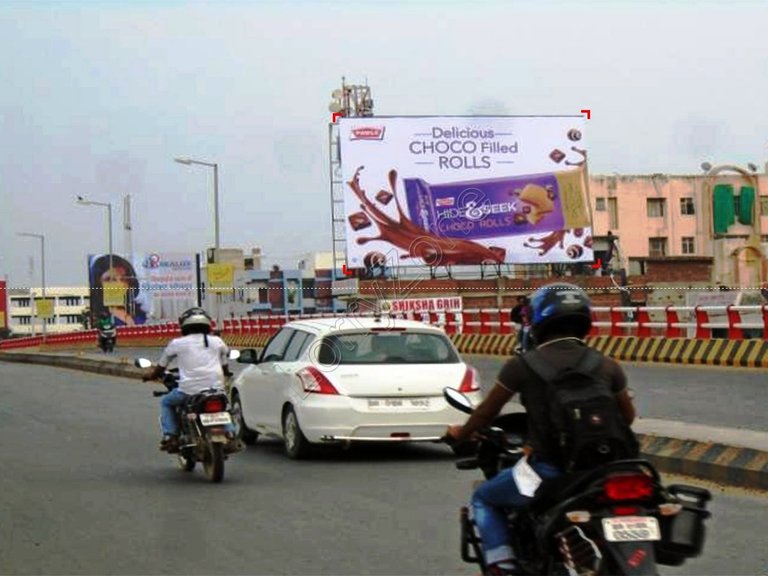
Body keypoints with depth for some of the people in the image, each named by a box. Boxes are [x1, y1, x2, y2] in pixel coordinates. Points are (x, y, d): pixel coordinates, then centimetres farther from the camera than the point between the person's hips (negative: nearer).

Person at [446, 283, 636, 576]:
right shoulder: (606, 366, 2)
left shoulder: (523, 365, -7)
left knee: (484, 498, 21)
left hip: (546, 471, -3)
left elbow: (488, 411, 5)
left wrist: (462, 433, 25)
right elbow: (627, 417, 16)